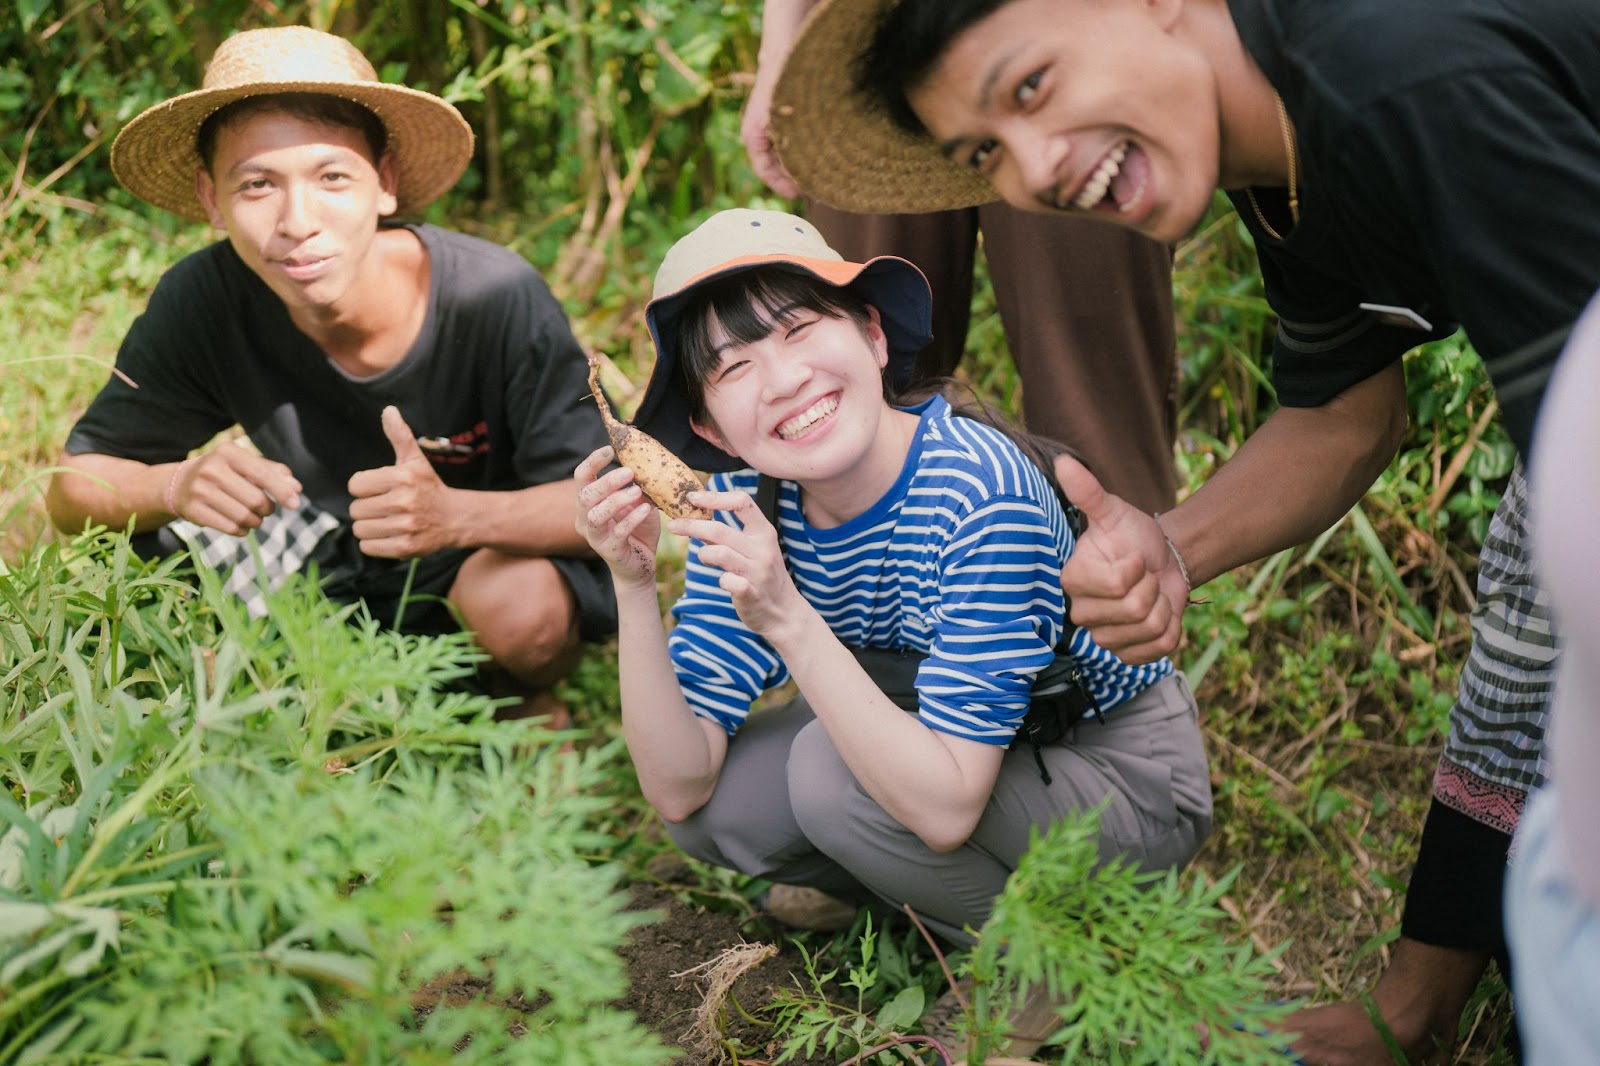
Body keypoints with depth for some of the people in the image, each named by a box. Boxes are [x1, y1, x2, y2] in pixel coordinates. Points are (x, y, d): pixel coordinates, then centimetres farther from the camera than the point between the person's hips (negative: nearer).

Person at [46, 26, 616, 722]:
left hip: (500, 543, -4)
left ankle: (524, 697, 2)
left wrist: (456, 513, -45)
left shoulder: (497, 300, -30)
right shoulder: (202, 302, -20)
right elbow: (73, 488, -11)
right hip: (335, 555, 4)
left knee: (522, 612, -36)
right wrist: (178, 485, -34)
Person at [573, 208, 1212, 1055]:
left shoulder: (979, 491, -32)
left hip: (1131, 780, -6)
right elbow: (679, 788, -17)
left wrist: (788, 620, -42)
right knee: (715, 805, -14)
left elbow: (945, 808, -34)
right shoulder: (742, 504, -14)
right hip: (936, 755, 6)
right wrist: (633, 586, -30)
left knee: (831, 770, -27)